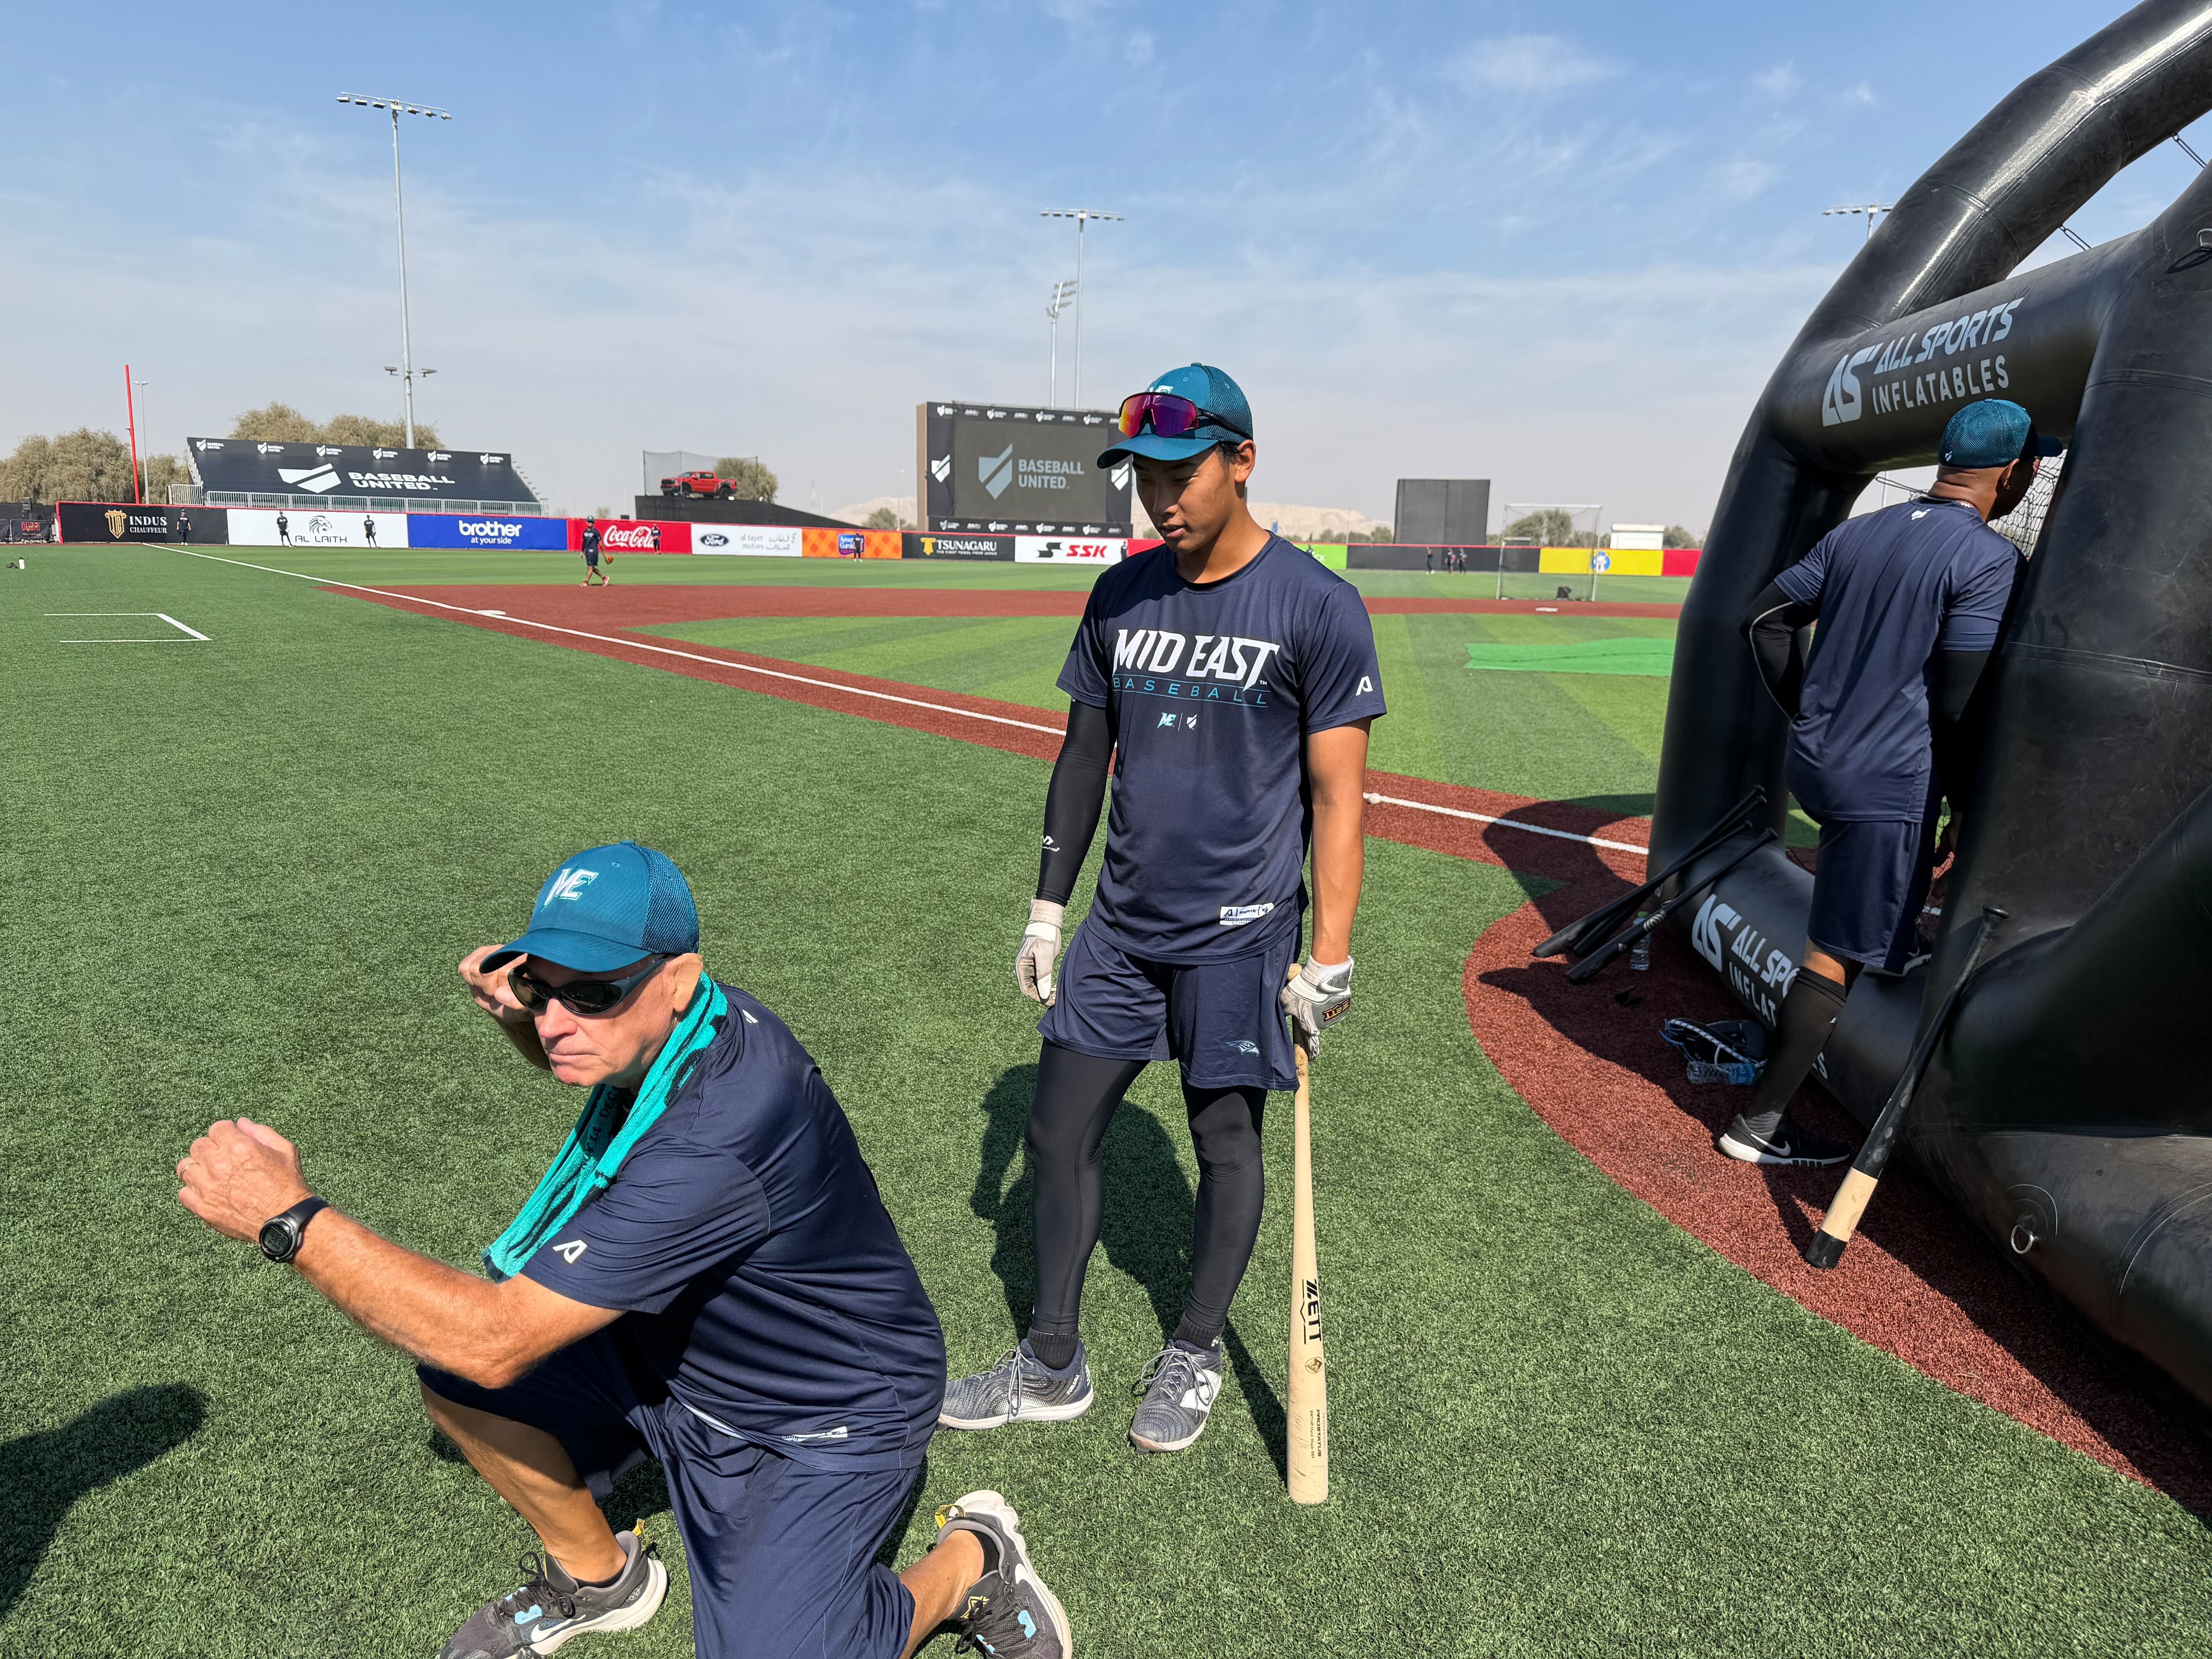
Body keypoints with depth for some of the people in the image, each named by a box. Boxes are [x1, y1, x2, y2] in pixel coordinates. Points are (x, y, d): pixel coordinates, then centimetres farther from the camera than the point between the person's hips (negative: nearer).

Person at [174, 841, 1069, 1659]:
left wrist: (291, 1219, -32)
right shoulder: (668, 1026, -12)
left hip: (826, 1423, -7)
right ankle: (596, 1576, 25)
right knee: (451, 1373, -1)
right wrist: (516, 1010, -10)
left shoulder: (715, 1140, -39)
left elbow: (497, 1342, -35)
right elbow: (563, 1050, 14)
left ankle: (973, 1560, 10)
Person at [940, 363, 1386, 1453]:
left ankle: (1196, 1356, 33)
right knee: (1058, 1131, 8)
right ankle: (1052, 1369, 27)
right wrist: (1048, 908, 10)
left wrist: (1330, 958, -13)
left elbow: (1338, 796, -10)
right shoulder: (1120, 596, 5)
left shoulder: (1316, 607, -10)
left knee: (1225, 1140, 8)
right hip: (1121, 924, 5)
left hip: (1240, 932, -5)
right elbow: (1084, 756, 11)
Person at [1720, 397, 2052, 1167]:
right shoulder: (1989, 558, -11)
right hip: (1887, 788, -7)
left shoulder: (1854, 533, 8)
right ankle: (1758, 1123, 4)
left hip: (1812, 765, 7)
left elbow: (1764, 619, 12)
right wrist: (1975, 809, -4)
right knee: (1836, 955, -1)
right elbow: (1961, 706, -16)